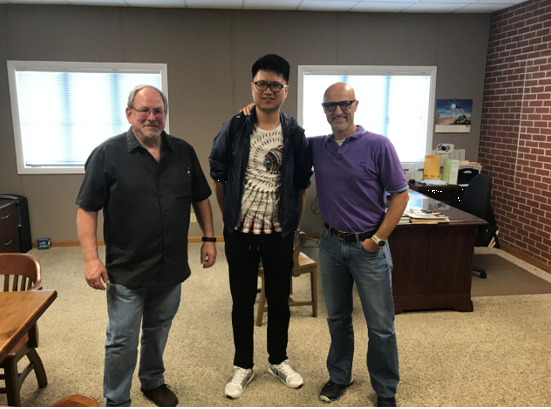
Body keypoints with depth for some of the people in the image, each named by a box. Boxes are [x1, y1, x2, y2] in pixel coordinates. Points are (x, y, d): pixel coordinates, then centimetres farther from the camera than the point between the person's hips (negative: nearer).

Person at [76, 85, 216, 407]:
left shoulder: (184, 152, 2)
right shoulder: (108, 154, -9)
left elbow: (200, 199, 11)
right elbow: (87, 209, -8)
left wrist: (209, 238, 7)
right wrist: (91, 258, -13)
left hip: (171, 267, 4)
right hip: (126, 271, -4)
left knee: (159, 330, 21)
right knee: (122, 340, 7)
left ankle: (153, 381, 44)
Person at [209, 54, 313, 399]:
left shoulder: (295, 133, -2)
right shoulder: (233, 129, -4)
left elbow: (302, 185, 4)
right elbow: (218, 176, 4)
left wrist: (294, 224, 3)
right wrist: (230, 216, 4)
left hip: (279, 233, 1)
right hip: (241, 232, 0)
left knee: (279, 299, 14)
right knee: (243, 301, 11)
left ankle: (279, 360, 36)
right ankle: (243, 366, 30)